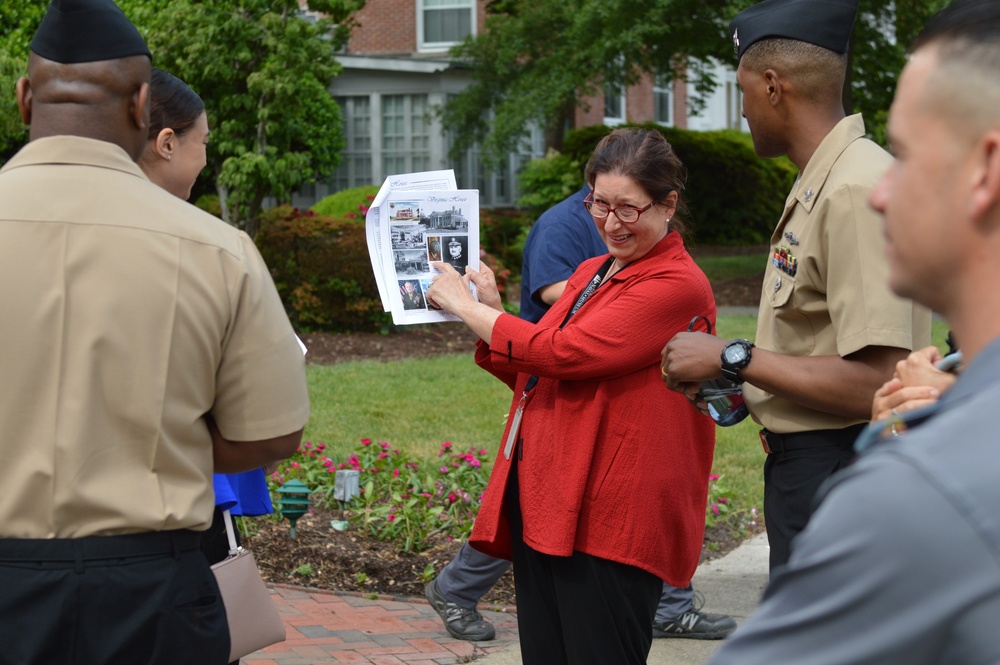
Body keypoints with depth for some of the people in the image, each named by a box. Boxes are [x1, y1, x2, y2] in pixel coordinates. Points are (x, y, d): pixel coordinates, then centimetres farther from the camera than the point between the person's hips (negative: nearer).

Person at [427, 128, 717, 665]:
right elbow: (539, 378, 26)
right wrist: (491, 311, 11)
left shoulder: (677, 285, -11)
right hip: (541, 503, 9)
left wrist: (468, 308, -7)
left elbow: (563, 354, -18)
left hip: (606, 523, -8)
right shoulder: (590, 273, 19)